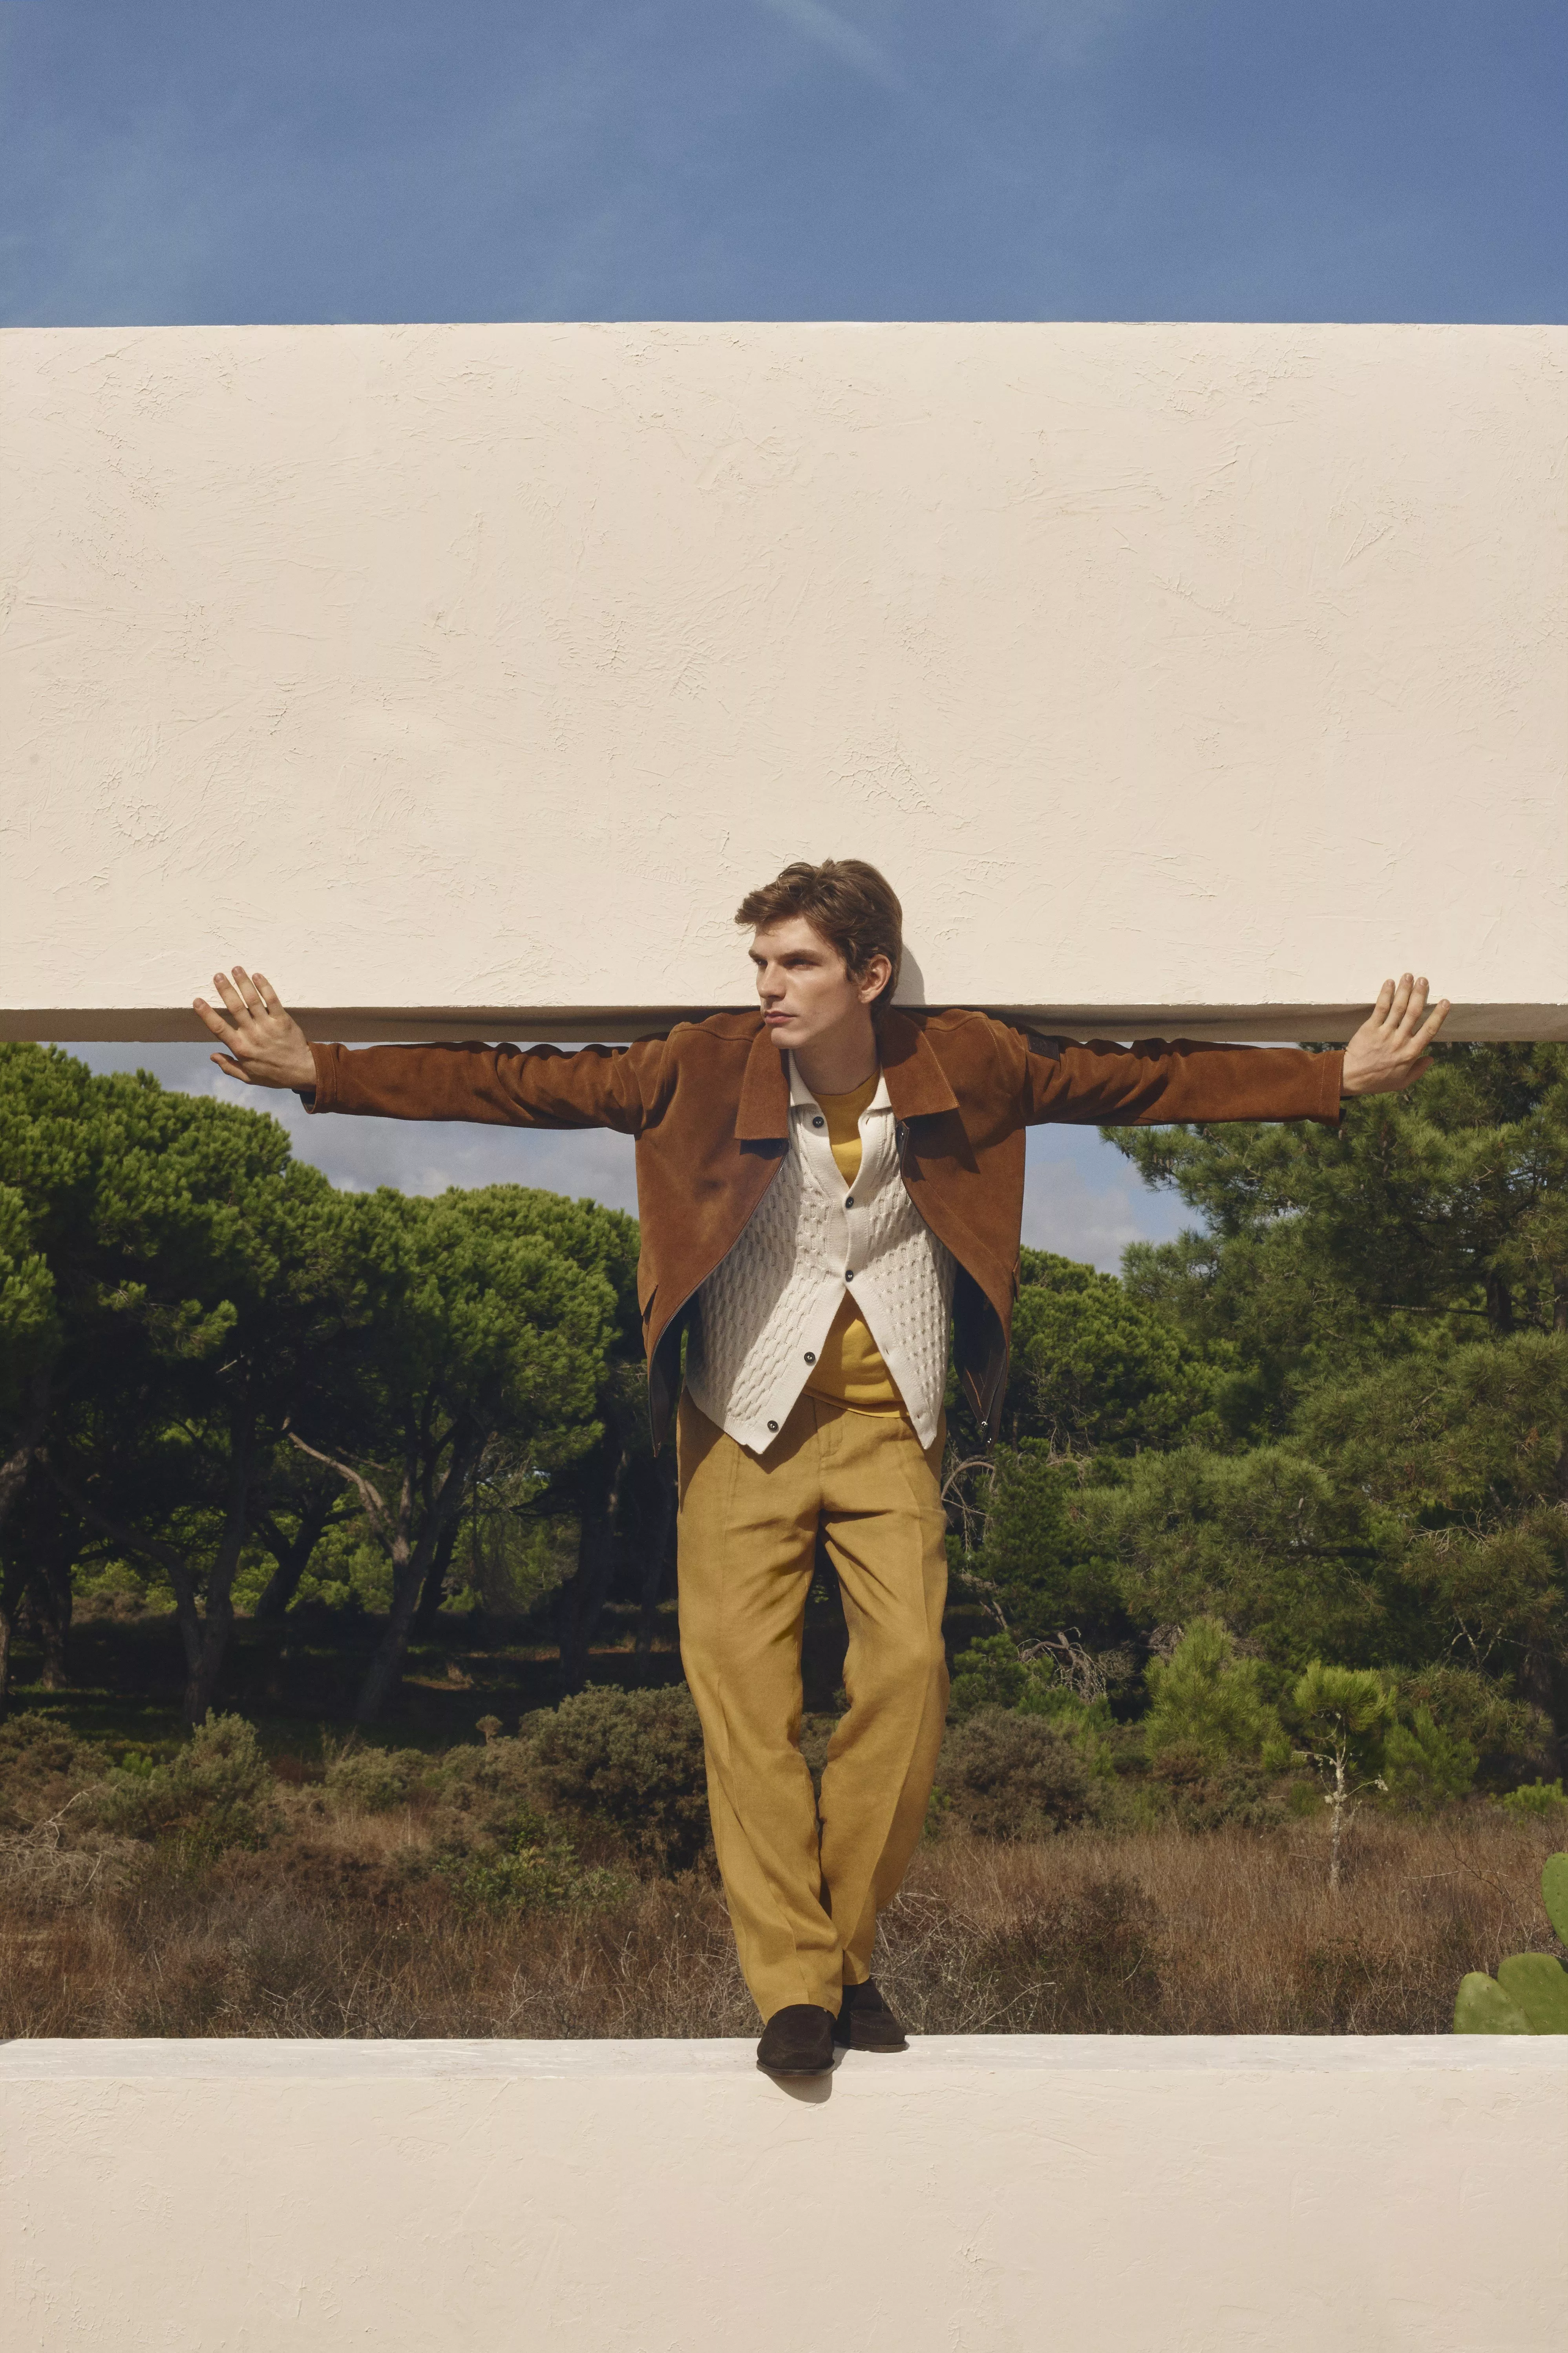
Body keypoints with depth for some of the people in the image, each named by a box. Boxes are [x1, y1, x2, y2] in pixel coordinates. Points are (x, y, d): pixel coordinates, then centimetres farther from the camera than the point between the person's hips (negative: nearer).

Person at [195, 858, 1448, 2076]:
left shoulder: (962, 1065, -4)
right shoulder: (708, 1068, -7)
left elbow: (1143, 1080, 3)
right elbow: (519, 1082, -7)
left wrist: (1341, 1076, 0)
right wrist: (318, 1068, -13)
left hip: (890, 1422, 1)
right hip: (745, 1421, 0)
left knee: (908, 1665, -14)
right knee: (738, 1668, -13)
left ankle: (846, 1954, 4)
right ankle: (794, 1980, -7)